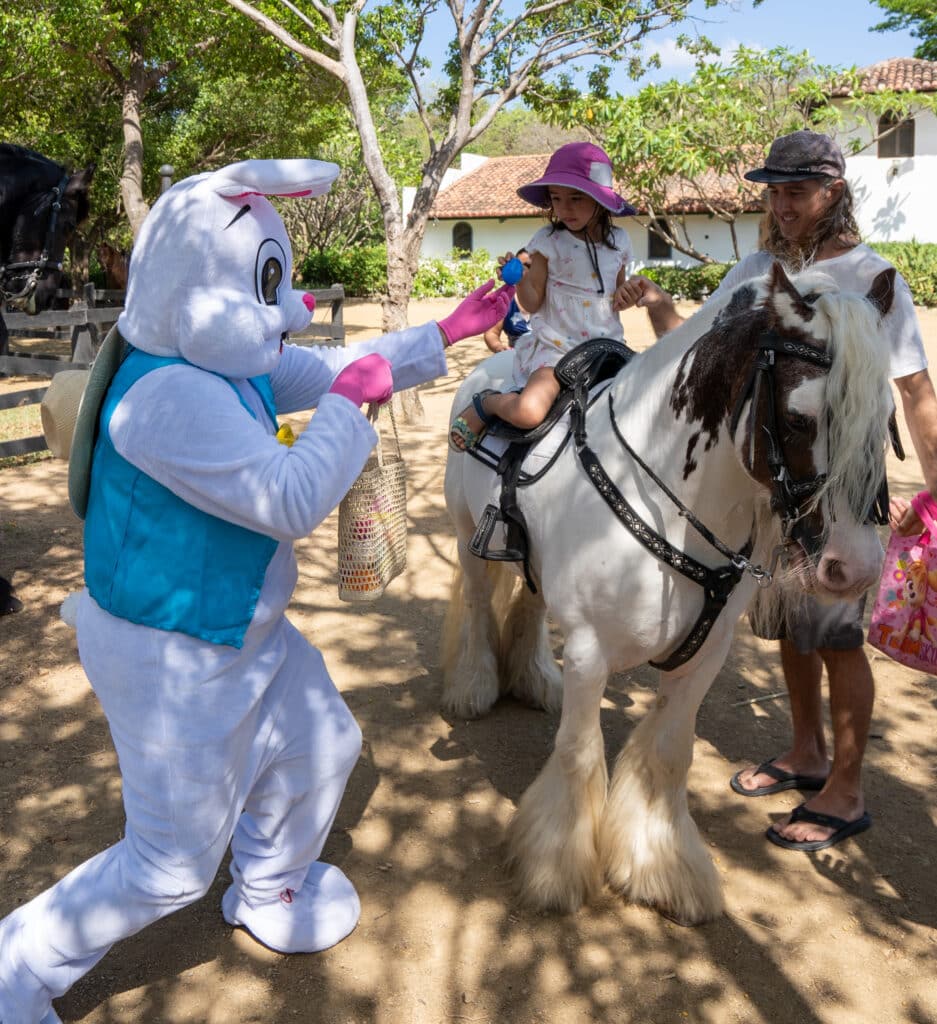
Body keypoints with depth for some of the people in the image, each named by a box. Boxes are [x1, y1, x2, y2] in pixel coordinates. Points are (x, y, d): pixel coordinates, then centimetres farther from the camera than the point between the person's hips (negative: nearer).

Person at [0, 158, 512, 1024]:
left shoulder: (230, 359, 0)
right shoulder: (169, 395, -31)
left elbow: (330, 370, 13)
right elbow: (292, 502, -31)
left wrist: (446, 334, 12)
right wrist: (350, 401, -18)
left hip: (242, 631, 10)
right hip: (174, 658, -10)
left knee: (321, 746, 24)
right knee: (173, 864, 5)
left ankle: (267, 896, 50)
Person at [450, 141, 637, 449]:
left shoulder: (618, 240, 6)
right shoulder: (548, 242, -5)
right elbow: (532, 303, -2)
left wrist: (624, 297, -2)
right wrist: (518, 278, -22)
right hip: (556, 346, -5)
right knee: (527, 413, -29)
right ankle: (484, 404, 6)